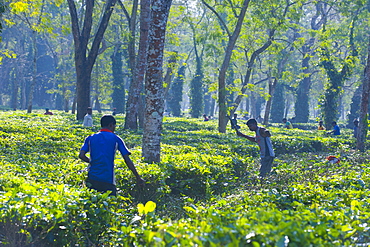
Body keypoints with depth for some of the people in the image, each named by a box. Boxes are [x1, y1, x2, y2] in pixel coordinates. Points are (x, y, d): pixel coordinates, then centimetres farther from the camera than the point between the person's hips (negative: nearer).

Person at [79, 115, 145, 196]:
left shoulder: (90, 138, 9)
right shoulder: (116, 139, 2)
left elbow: (81, 155, -3)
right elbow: (127, 160, 0)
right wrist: (138, 177, 6)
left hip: (92, 179, 3)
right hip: (108, 180, -3)